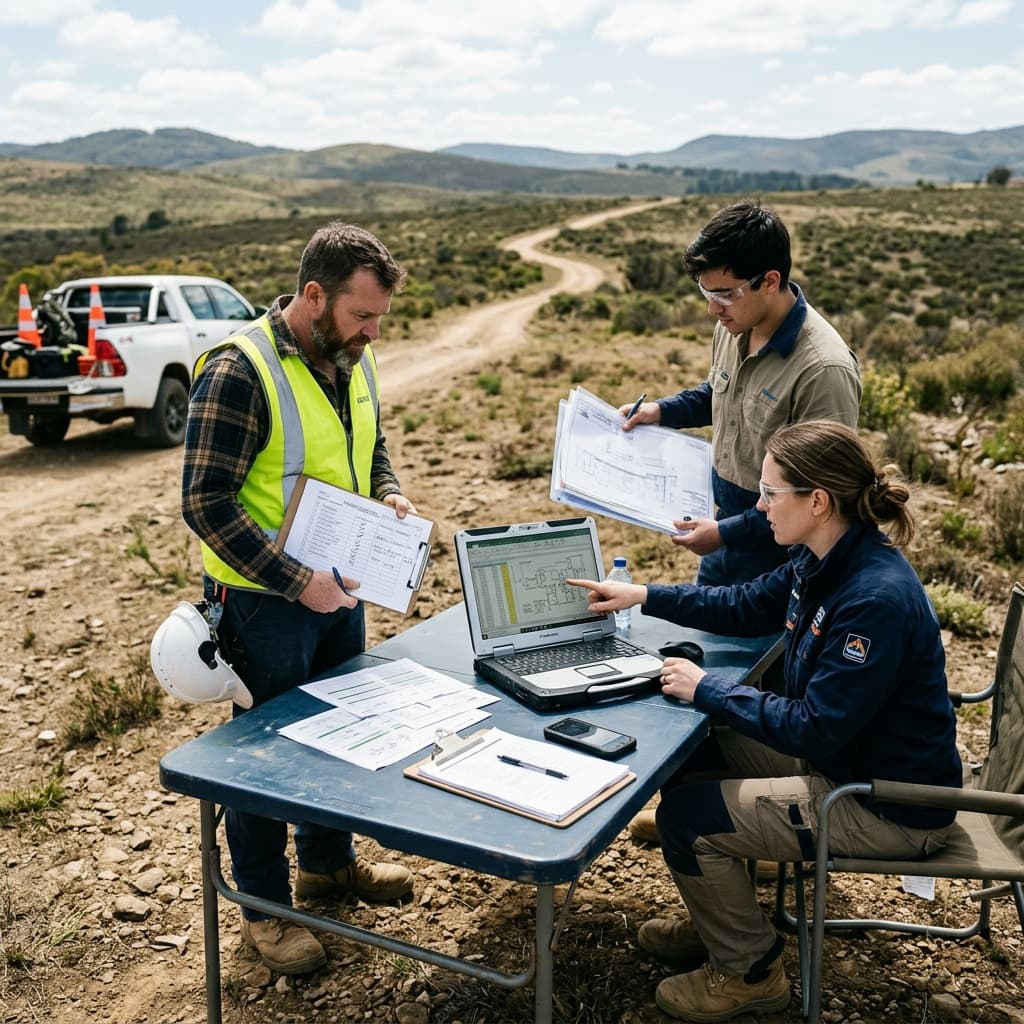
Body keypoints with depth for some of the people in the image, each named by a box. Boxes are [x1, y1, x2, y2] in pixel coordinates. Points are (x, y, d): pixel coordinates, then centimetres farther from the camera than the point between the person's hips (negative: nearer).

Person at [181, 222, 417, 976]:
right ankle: (265, 907, 29)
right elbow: (206, 505, -24)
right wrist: (296, 582, -26)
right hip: (265, 602, -7)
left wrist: (389, 495, -5)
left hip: (340, 587, 8)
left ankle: (328, 861, 44)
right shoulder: (240, 372, -23)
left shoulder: (353, 361, 2)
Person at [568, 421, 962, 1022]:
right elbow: (747, 608, 14)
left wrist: (708, 690, -21)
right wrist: (644, 596, 11)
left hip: (892, 807, -9)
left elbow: (816, 730, -29)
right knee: (686, 759, 13)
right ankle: (719, 921, 32)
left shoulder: (876, 600, -32)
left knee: (687, 816, -11)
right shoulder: (821, 561, -4)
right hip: (842, 754, 9)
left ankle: (750, 973, 14)